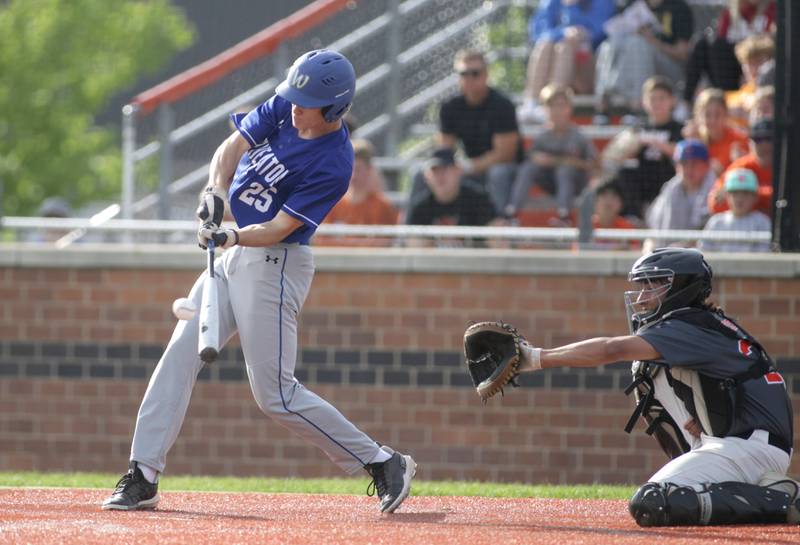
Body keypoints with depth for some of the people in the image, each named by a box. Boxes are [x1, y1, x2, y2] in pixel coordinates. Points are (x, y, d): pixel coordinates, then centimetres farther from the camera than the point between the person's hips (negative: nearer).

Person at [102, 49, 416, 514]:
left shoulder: (333, 165, -21)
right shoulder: (283, 108, -1)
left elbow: (278, 228, -22)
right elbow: (232, 147, -2)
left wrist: (231, 238, -38)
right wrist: (216, 190, -21)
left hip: (276, 264, -8)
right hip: (237, 254, 8)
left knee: (275, 395, -7)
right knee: (181, 354, 0)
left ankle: (383, 464, 3)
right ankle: (142, 477, 0)